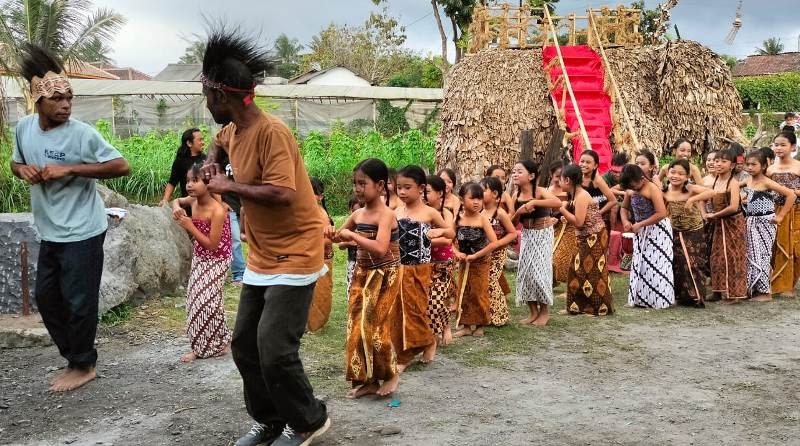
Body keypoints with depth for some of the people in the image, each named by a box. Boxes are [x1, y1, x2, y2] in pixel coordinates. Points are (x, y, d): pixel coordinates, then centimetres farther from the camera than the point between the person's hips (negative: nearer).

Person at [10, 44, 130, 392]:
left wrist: (70, 169, -24)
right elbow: (16, 163, 18)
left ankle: (83, 366, 20)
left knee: (78, 301, 1)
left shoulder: (82, 134, -16)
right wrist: (23, 169, -7)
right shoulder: (23, 127, 2)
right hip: (49, 232, 7)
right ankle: (74, 356, 32)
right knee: (46, 297, 15)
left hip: (82, 232, -7)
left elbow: (122, 167, -17)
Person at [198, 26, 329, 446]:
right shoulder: (234, 129, 8)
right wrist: (212, 160, 11)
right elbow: (219, 140, 33)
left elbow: (282, 194, -30)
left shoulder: (271, 131, -21)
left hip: (293, 258, -9)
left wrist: (229, 186, -17)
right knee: (244, 345, 11)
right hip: (261, 259, 9)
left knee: (274, 351, -10)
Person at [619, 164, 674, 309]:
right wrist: (625, 221, -6)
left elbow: (661, 213, -25)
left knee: (655, 265, -4)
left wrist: (640, 224, -23)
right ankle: (641, 298, 21)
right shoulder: (630, 191, 2)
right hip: (641, 232, 8)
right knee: (640, 265, 12)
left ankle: (659, 299, 4)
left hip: (657, 231, -8)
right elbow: (624, 208, 16)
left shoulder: (652, 189, -19)